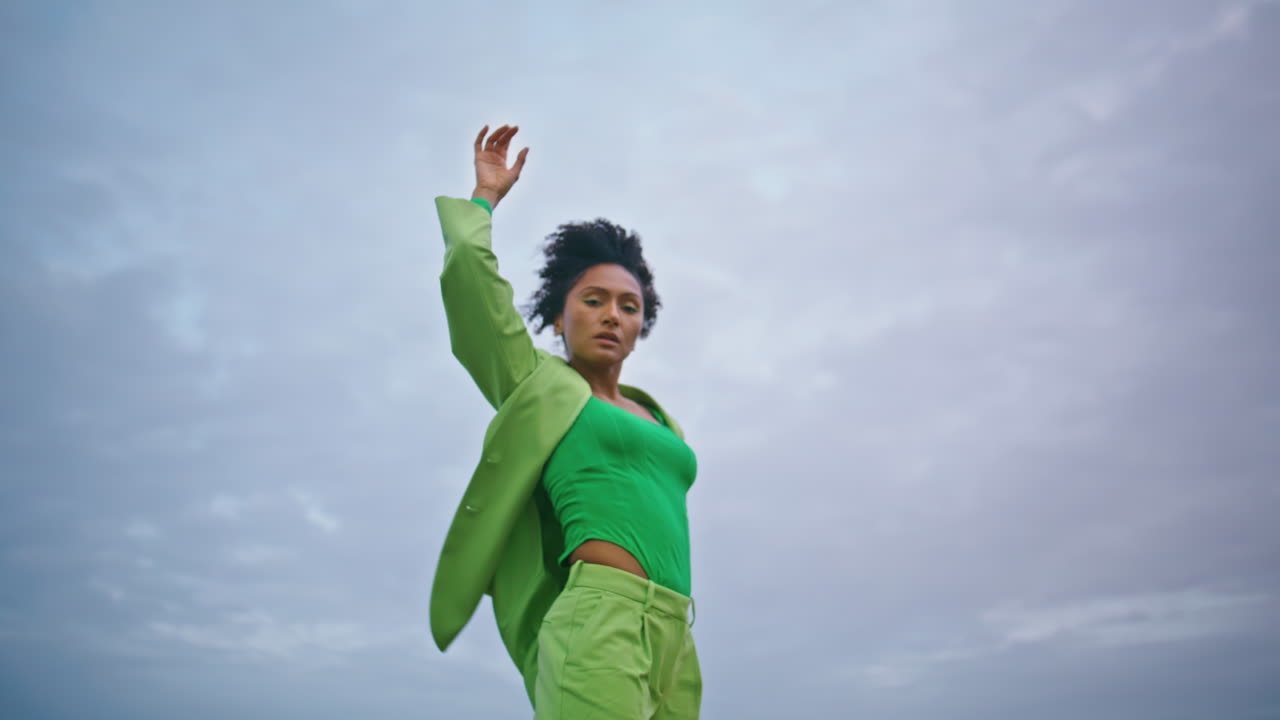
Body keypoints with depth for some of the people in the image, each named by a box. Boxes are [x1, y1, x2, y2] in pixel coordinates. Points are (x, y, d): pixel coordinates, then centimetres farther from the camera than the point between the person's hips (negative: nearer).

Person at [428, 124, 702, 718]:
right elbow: (467, 265, 5)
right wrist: (485, 195, 21)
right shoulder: (540, 386, 11)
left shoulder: (656, 416, 27)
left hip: (676, 642, 7)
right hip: (600, 621, -7)